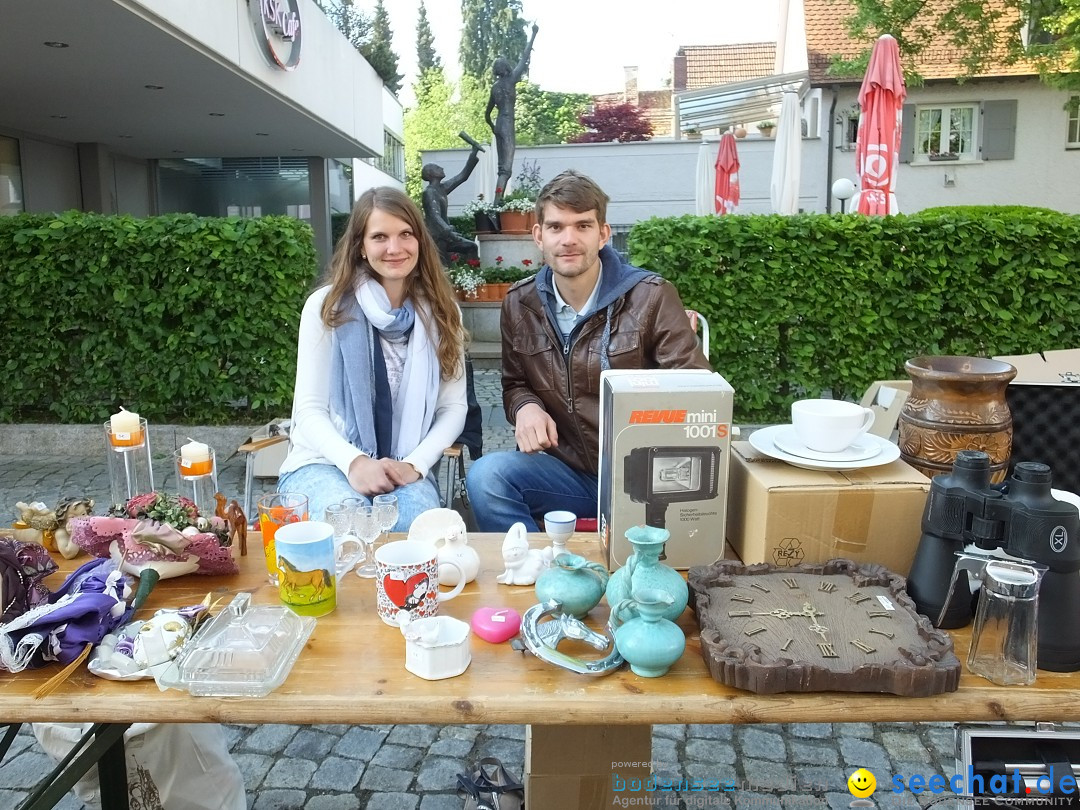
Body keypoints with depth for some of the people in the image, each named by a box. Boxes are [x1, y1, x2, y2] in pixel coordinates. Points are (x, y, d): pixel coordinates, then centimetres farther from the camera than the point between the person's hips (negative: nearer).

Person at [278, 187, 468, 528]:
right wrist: (354, 461, -24)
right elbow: (309, 409, -6)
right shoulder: (327, 306, -4)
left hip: (402, 468, 1)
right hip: (324, 461, -1)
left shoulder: (441, 312, 3)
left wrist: (414, 464, -16)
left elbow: (453, 407, 1)